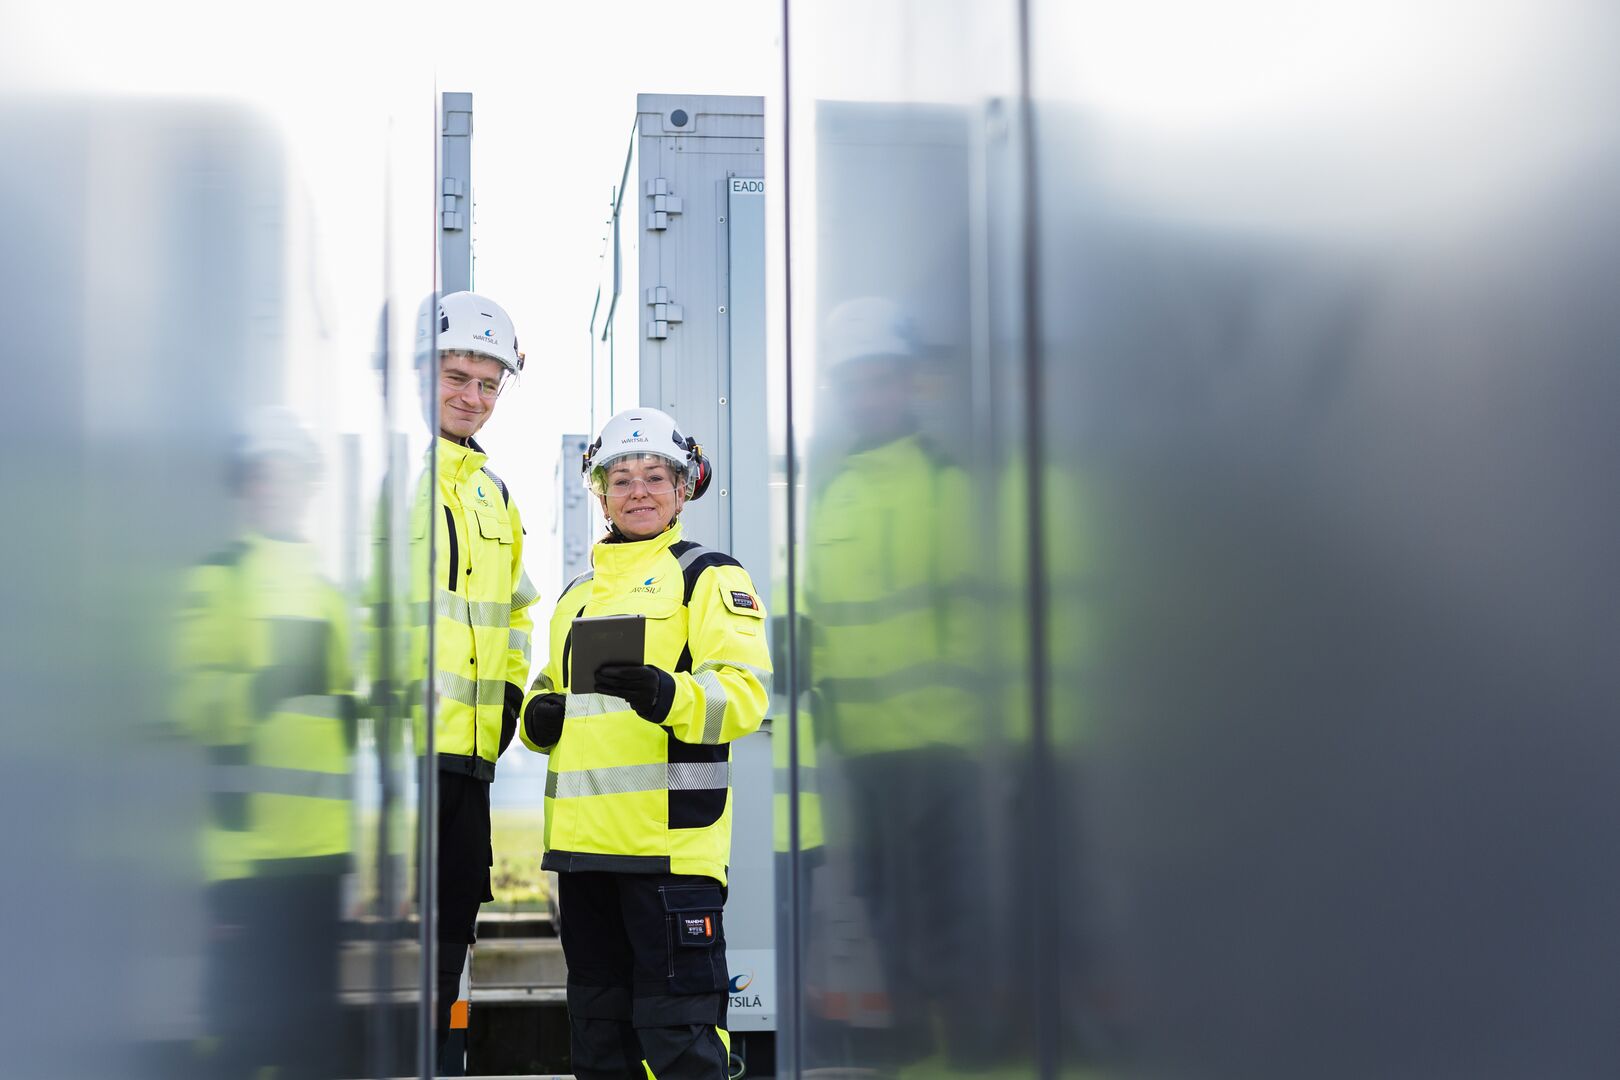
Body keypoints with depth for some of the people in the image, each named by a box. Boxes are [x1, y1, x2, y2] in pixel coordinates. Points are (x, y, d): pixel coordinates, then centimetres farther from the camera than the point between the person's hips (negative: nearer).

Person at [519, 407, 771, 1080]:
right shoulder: (578, 593, 21)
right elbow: (553, 689, 31)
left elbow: (744, 691, -12)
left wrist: (667, 694, -31)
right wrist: (539, 714, 7)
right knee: (598, 1026, 15)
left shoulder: (709, 577, 1)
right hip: (583, 840, 7)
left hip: (671, 841, -7)